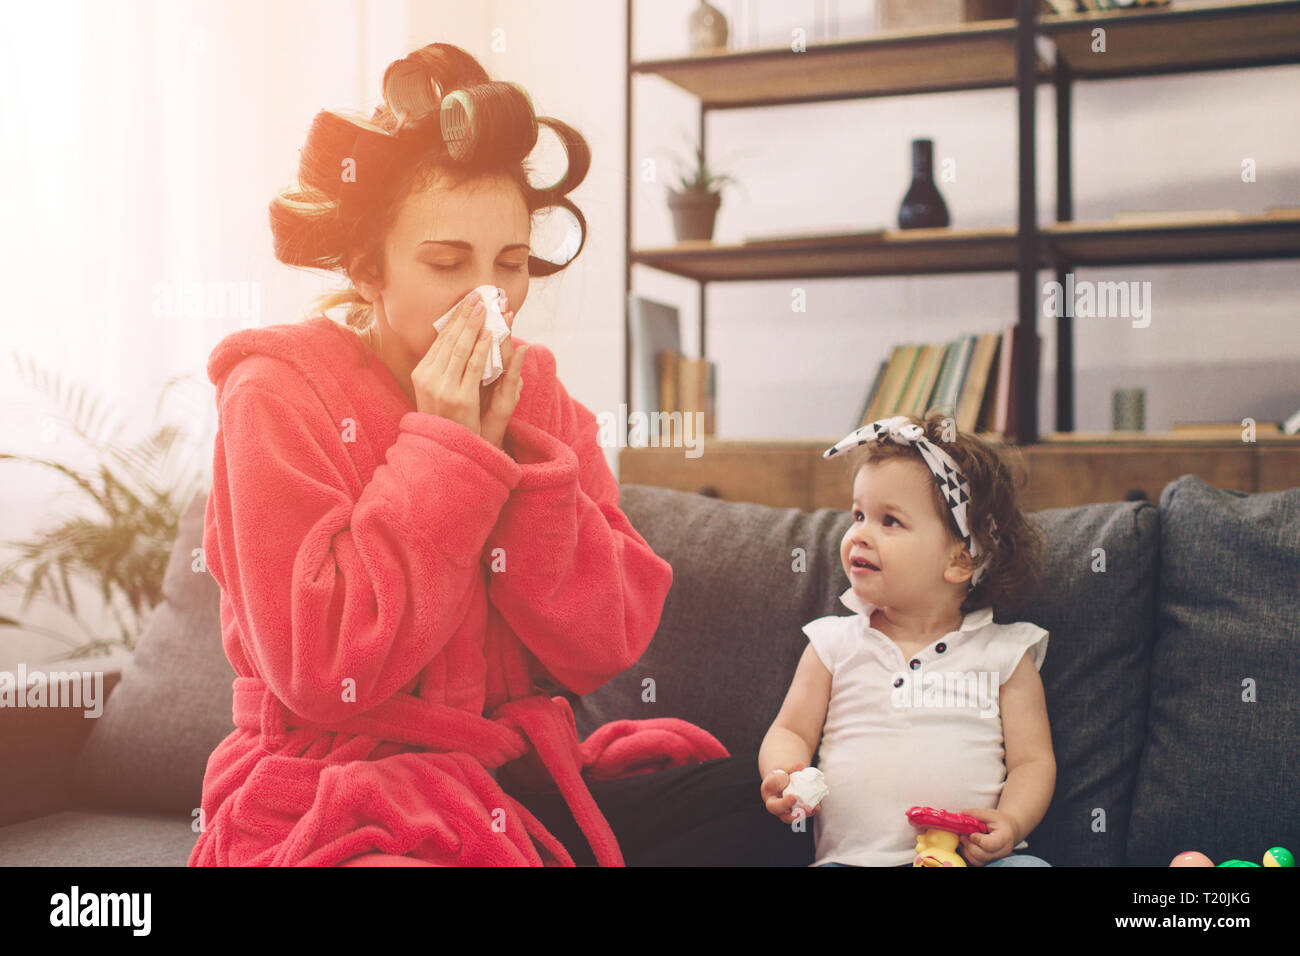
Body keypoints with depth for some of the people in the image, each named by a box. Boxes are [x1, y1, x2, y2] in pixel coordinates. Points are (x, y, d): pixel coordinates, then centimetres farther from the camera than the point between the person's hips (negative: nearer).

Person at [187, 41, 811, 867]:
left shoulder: (531, 389, 5)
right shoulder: (278, 395, -9)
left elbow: (606, 646, -3)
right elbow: (323, 673, -19)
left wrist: (509, 449, -14)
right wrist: (443, 450, -19)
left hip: (526, 780, 5)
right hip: (341, 802, -4)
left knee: (764, 810, -13)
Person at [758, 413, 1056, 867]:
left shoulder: (1004, 653, 8)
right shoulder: (834, 644, 13)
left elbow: (1033, 761, 7)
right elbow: (791, 732, 15)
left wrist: (1009, 823, -13)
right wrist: (782, 776, -8)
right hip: (850, 856, 1)